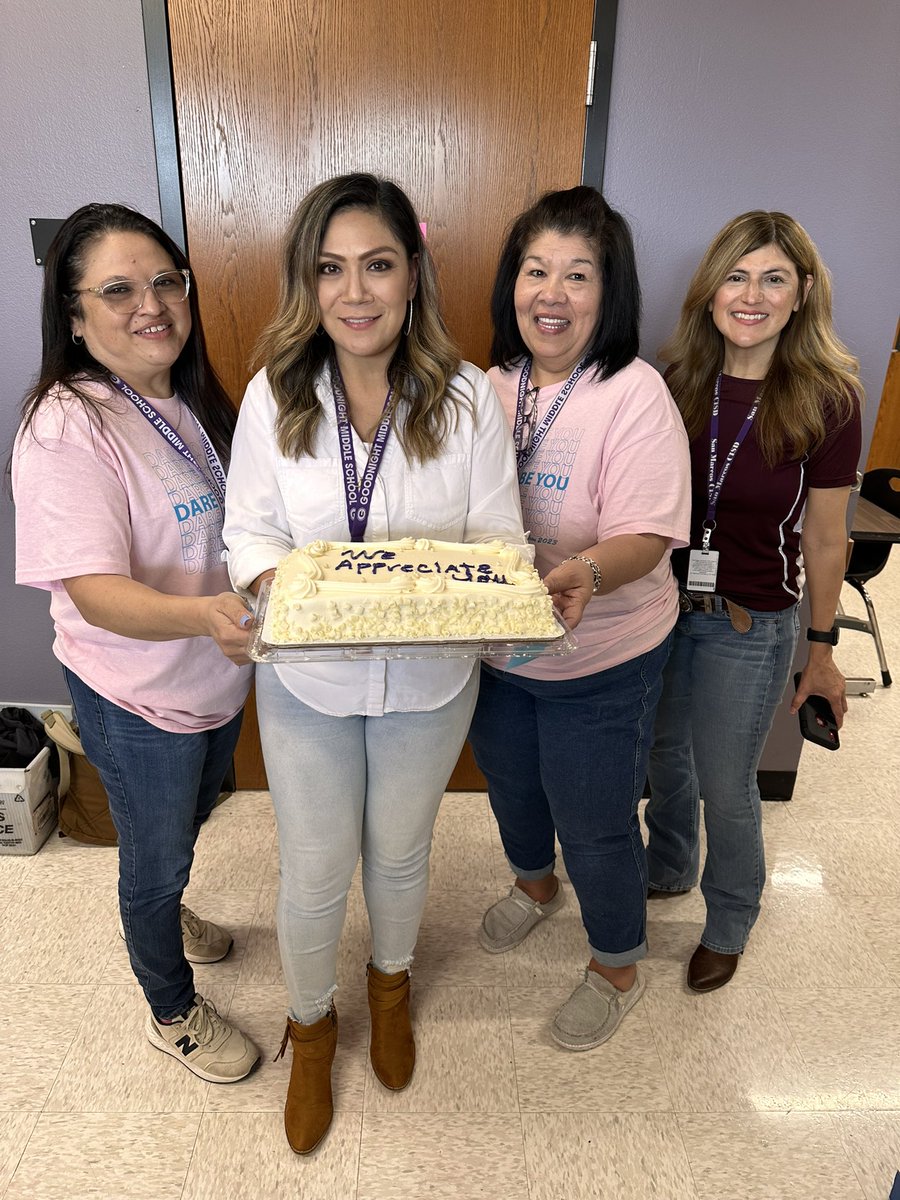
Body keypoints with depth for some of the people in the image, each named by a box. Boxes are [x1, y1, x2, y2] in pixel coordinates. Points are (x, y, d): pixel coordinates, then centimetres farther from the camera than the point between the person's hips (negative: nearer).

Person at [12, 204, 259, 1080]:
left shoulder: (193, 399, 1)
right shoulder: (66, 428, -24)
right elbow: (94, 590, -31)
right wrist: (201, 615, -48)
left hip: (219, 674, 7)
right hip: (137, 697, -7)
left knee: (189, 820, 30)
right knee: (157, 854, 15)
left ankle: (163, 914, 62)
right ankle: (174, 1013, 42)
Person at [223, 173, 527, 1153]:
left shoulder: (467, 398, -11)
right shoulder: (272, 394, -9)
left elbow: (499, 538, -7)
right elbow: (249, 532, -5)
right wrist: (277, 582, -27)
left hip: (428, 680, 1)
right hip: (307, 681, 0)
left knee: (399, 852, 22)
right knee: (314, 872, 15)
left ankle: (391, 983, 57)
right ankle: (310, 1026, 47)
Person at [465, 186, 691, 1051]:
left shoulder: (636, 396, -18)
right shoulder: (491, 387, 0)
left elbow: (645, 537, -23)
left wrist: (585, 572, -43)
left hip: (600, 664, -5)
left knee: (595, 825, 11)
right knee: (510, 784, 27)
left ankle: (617, 967, 41)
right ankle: (535, 884, 60)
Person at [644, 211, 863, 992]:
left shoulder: (827, 400, -12)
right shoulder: (675, 379, -3)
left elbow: (825, 539, -6)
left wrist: (823, 649, -1)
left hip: (751, 627, -3)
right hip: (661, 605, 4)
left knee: (726, 785, 11)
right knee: (665, 753, 21)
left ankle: (729, 923, 39)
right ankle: (669, 869, 50)